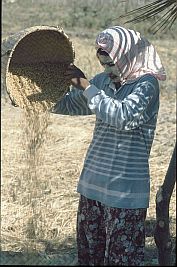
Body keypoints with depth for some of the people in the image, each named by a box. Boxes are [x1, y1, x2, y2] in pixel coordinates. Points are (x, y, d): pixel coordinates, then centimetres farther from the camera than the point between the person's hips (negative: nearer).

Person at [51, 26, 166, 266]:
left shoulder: (146, 83, -11)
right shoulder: (103, 81, 9)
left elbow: (123, 116, -26)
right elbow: (67, 104, 20)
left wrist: (85, 85, -20)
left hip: (125, 190, -7)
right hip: (93, 183, 7)